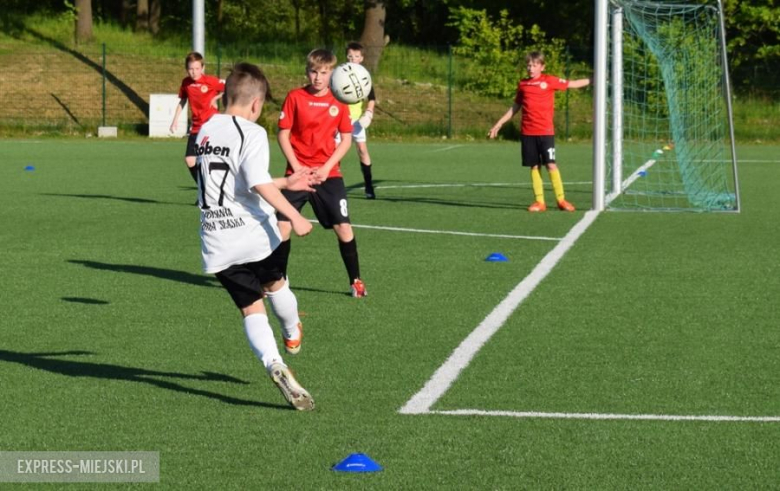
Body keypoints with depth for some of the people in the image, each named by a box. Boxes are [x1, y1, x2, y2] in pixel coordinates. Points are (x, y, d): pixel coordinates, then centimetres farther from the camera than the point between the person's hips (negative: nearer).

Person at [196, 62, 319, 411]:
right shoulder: (251, 133, -10)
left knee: (251, 309, 4)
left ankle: (274, 364, -17)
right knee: (275, 284, 25)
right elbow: (258, 184, -23)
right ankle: (292, 336, 49)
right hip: (253, 235, -5)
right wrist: (294, 217, -20)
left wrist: (286, 183, 29)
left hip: (216, 244, 5)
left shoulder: (206, 131, 13)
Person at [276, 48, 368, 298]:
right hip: (297, 172, -1)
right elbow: (283, 134, -1)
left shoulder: (338, 101, 1)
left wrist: (327, 168, -7)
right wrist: (295, 167, -10)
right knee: (282, 225, -6)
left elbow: (346, 139, 4)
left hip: (328, 174, 1)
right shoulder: (295, 97, -3)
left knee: (343, 226, -3)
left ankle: (356, 281, 11)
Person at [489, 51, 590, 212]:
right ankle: (539, 201, 8)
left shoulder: (549, 81, 0)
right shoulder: (522, 84, 10)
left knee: (551, 164, -5)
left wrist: (592, 80, -5)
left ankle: (561, 200, 3)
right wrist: (499, 124, 20)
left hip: (545, 131, -3)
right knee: (534, 166, 4)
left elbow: (572, 84, 3)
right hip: (527, 132, 3)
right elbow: (515, 107, 19)